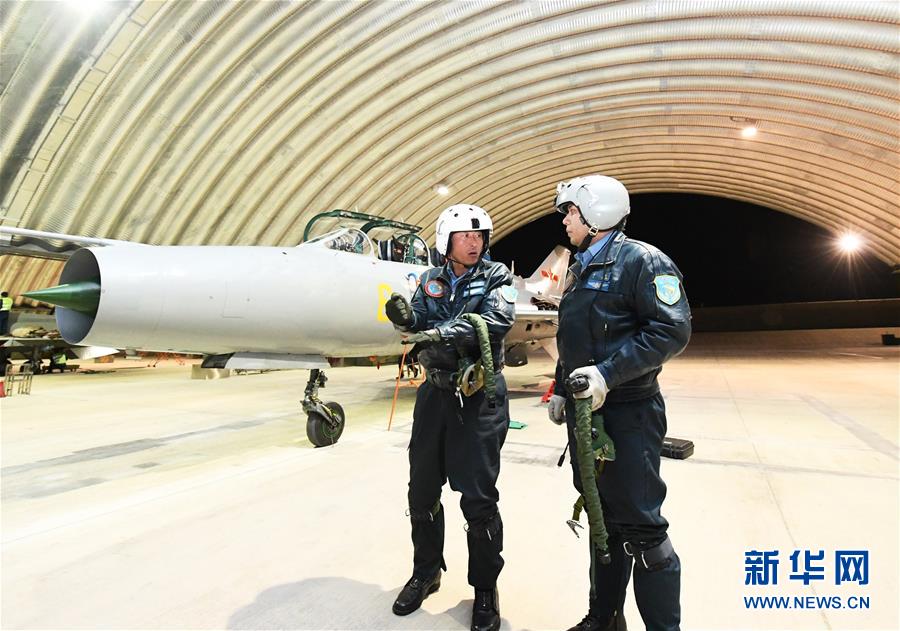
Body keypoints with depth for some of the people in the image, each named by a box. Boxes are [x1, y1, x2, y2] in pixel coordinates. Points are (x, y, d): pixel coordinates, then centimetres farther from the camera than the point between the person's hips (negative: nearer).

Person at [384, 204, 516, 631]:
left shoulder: (495, 278, 0)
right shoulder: (431, 280, 11)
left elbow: (497, 320, -18)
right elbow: (419, 324, 5)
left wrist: (440, 333, -26)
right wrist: (405, 317, -19)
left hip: (479, 394, -4)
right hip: (435, 390, 4)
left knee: (478, 498, 0)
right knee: (422, 492, 13)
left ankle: (485, 588, 22)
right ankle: (425, 574, 35)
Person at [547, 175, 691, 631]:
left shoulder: (641, 260, -10)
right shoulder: (579, 269, 16)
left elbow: (673, 329, -20)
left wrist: (607, 373, -25)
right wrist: (560, 389, 18)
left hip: (627, 414, -8)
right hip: (584, 411, 9)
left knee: (640, 528, -1)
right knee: (602, 519, 18)